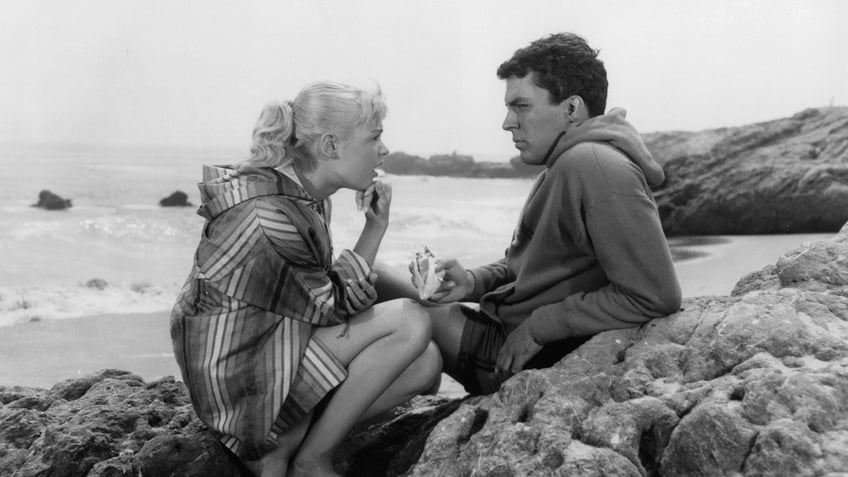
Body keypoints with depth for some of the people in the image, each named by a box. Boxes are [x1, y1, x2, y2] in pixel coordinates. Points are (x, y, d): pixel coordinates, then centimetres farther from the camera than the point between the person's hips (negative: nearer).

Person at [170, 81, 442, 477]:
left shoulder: (303, 193, 5)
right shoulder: (269, 212, -25)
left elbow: (326, 285, 6)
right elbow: (330, 307, -17)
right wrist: (375, 231, -14)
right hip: (235, 377, -10)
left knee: (426, 362, -1)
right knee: (408, 324, -19)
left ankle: (285, 443, 0)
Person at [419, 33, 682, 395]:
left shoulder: (594, 166, -24)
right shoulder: (564, 164, 9)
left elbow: (654, 297, -30)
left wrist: (538, 326, -21)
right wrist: (473, 282, -7)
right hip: (516, 335, 10)